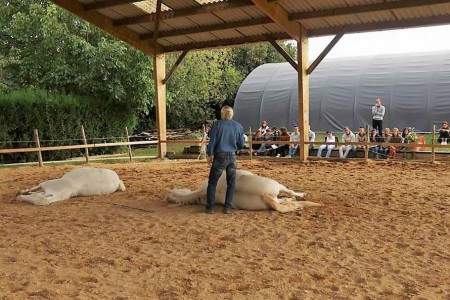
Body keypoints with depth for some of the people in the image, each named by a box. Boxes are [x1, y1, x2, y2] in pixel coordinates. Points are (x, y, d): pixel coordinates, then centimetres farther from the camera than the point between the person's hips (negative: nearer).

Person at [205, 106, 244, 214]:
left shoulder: (217, 124, -4)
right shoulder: (238, 126, 3)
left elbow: (212, 141, -6)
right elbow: (241, 145, 6)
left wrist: (209, 155, 3)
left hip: (219, 157, -2)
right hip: (232, 157, 2)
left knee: (212, 182, 8)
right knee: (231, 183, 11)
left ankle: (210, 207, 6)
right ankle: (227, 207, 9)